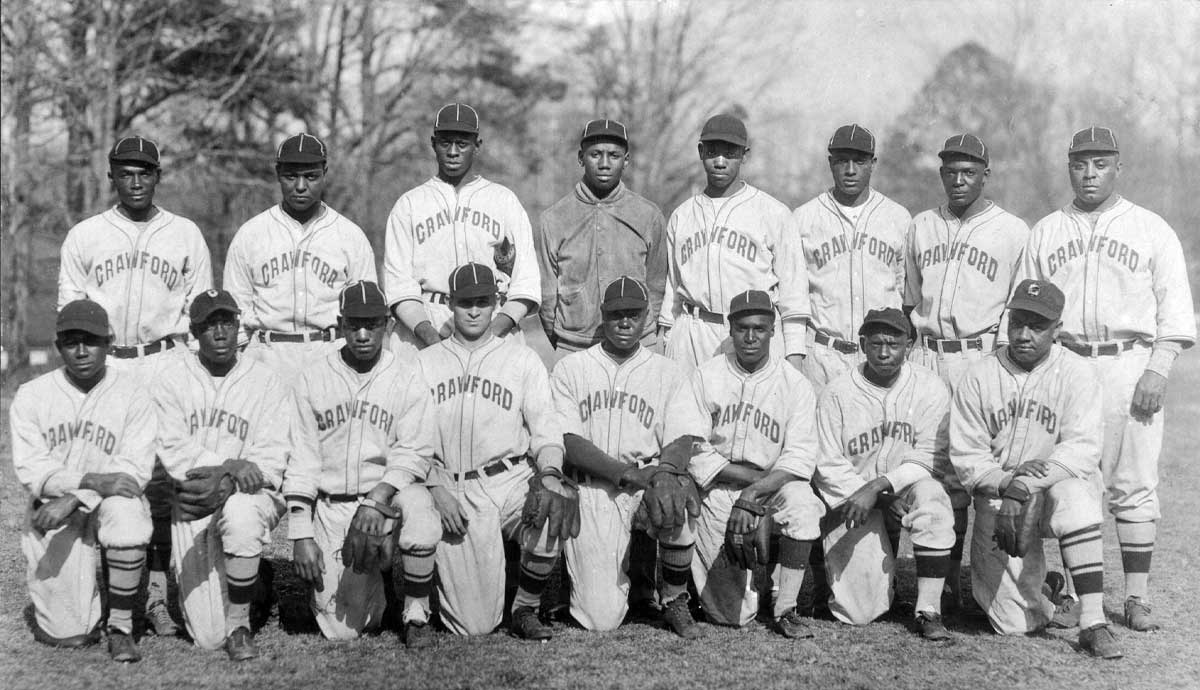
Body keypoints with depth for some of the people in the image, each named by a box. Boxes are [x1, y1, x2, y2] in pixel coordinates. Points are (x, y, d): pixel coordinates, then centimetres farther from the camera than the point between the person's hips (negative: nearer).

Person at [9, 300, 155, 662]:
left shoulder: (131, 392, -3)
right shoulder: (31, 395, 1)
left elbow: (136, 469, -11)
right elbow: (30, 469, -9)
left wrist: (74, 499, -24)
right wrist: (93, 480, -24)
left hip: (111, 503, 0)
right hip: (52, 512, 0)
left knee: (126, 514, -38)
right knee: (67, 634, -11)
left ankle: (121, 627, -17)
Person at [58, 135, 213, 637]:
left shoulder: (186, 235, 12)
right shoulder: (83, 237, 12)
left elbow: (200, 308, 11)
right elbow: (70, 307, 11)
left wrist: (176, 352, -2)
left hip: (165, 361, -1)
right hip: (103, 364, 1)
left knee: (161, 474, -8)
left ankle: (157, 588, -5)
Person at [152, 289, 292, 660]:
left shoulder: (267, 381, -1)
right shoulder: (174, 378, 4)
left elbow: (270, 460, -8)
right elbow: (173, 450, -5)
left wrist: (227, 483, -25)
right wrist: (235, 467, -18)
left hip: (252, 494, -1)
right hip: (194, 504, 1)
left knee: (240, 515, -41)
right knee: (207, 637, -6)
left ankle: (239, 625, -19)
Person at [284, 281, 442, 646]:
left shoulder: (407, 379, 1)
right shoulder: (313, 379, 5)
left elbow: (414, 454, -6)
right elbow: (301, 461, 2)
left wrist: (378, 499, -24)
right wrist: (300, 536, -6)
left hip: (391, 493, -1)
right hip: (331, 506, 1)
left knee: (417, 507, -38)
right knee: (341, 629, -7)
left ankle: (416, 614, -13)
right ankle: (372, 579, 29)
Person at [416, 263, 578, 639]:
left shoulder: (523, 359, 13)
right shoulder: (424, 362, 13)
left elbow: (545, 427, 4)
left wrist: (549, 473, -16)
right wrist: (436, 488, -9)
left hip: (511, 480, 1)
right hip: (452, 490, -1)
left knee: (552, 515, -35)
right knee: (474, 625, -11)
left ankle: (525, 611, -7)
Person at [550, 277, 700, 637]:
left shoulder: (667, 372, 11)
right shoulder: (571, 368, 7)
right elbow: (569, 442, -5)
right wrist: (627, 474, -18)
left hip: (647, 480, 1)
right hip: (591, 489, -1)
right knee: (601, 618, -12)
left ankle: (675, 601, -8)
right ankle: (622, 571, 26)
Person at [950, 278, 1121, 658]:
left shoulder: (1076, 374, -4)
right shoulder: (978, 377, -1)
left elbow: (1083, 449, -15)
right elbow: (965, 456, -3)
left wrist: (1026, 485, -30)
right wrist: (1005, 482, -23)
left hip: (1060, 484, -1)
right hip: (997, 495, 1)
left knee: (1074, 494, -39)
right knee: (1014, 622, -9)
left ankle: (1093, 621, -31)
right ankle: (1045, 585, 28)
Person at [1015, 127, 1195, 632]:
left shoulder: (1152, 230, 7)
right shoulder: (1044, 232, 13)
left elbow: (1174, 309, 3)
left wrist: (1157, 370, -8)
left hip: (1130, 364, -2)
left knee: (1134, 484, -2)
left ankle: (1137, 596, 6)